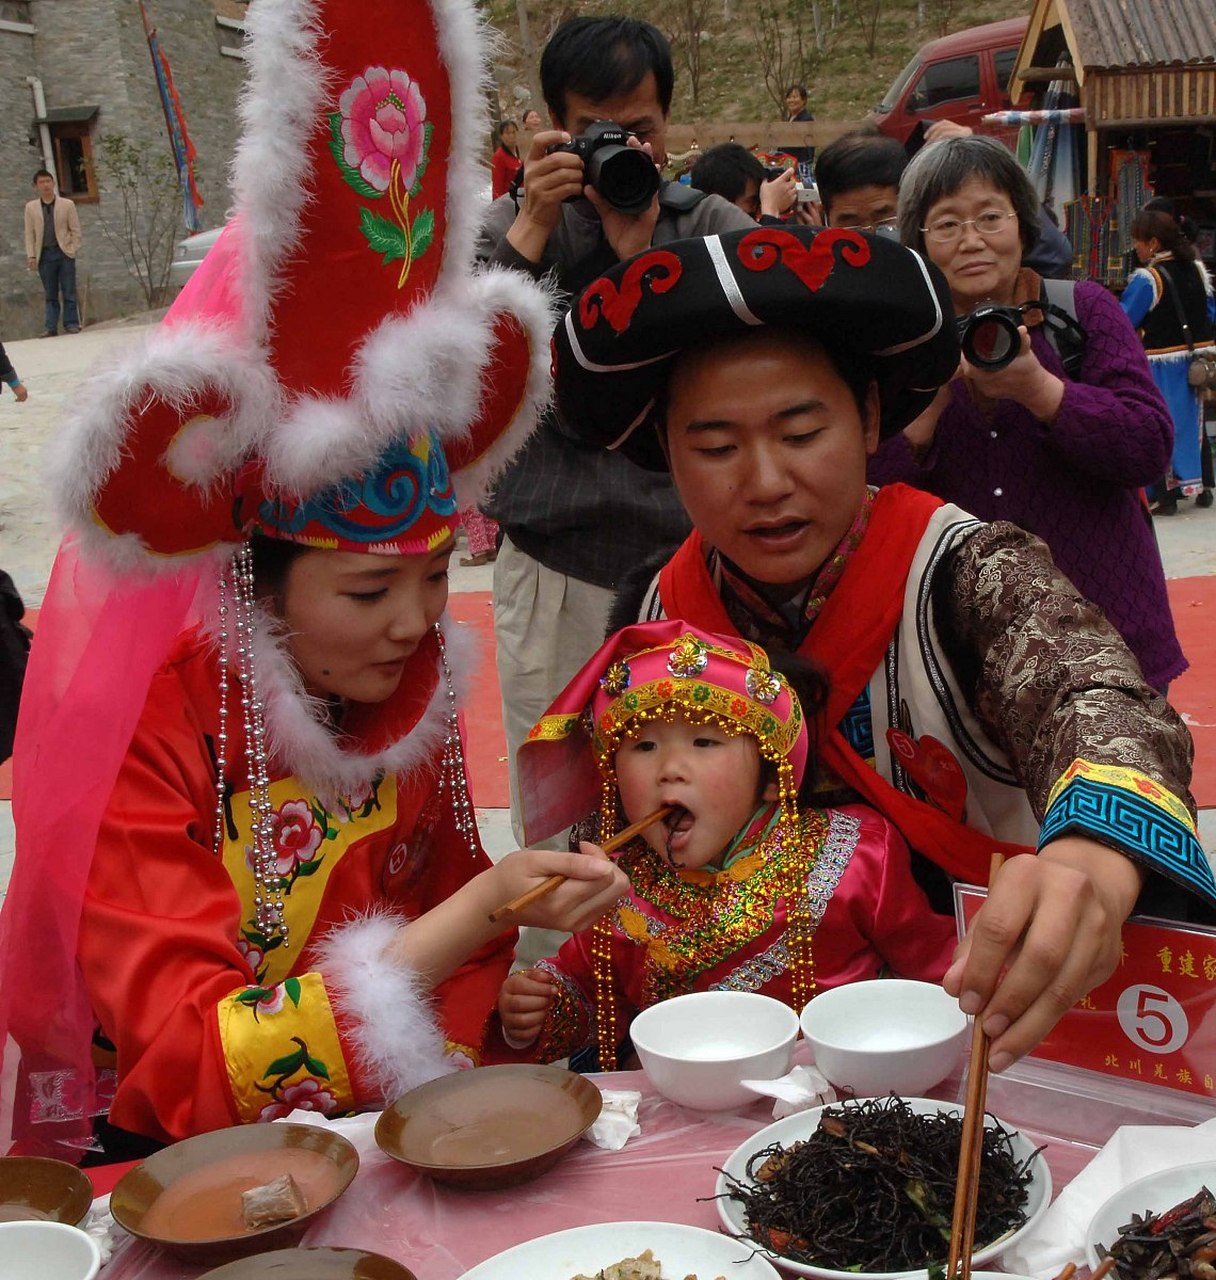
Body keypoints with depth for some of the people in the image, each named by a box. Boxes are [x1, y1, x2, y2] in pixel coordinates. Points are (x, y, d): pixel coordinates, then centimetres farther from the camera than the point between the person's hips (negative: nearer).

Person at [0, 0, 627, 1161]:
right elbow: (195, 1068, -25)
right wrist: (480, 911, -33)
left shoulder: (414, 684, -5)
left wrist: (449, 1070, -14)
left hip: (373, 1149, 4)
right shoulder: (140, 745, -20)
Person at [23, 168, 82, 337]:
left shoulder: (67, 204, 5)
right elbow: (29, 234, 7)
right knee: (50, 294, 2)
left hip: (64, 253, -1)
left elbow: (75, 230, 4)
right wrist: (31, 256, -1)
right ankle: (50, 327, 2)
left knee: (69, 292, -2)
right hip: (44, 254, 1)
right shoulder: (31, 207, 9)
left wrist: (73, 251, -6)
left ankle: (71, 324, 3)